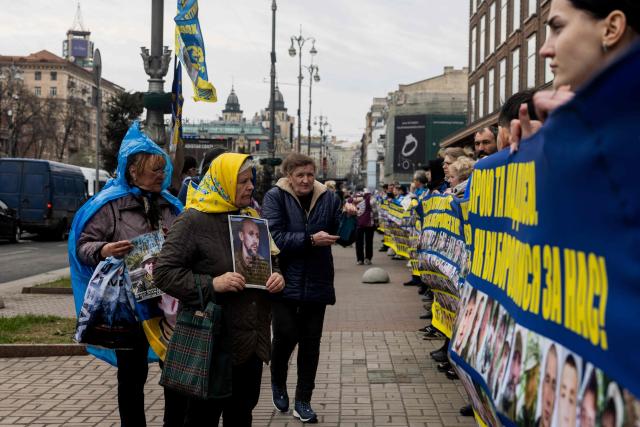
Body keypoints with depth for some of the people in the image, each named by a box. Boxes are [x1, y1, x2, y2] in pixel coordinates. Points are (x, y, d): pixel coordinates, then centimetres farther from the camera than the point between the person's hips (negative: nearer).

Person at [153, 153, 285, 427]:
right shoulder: (193, 220, -10)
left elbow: (270, 261, 24)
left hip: (251, 340, 7)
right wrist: (211, 284, -25)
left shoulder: (251, 217, 12)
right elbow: (164, 273, -14)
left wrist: (277, 276, 0)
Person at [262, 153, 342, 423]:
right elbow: (274, 238, -17)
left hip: (316, 282, 3)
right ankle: (278, 382, 28)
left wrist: (350, 217, -8)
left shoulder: (328, 198, 3)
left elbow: (342, 236, 7)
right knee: (286, 335, -5)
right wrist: (311, 240, -22)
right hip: (285, 280, -3)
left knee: (310, 341, 8)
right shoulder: (275, 197, -6)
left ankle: (303, 401, 21)